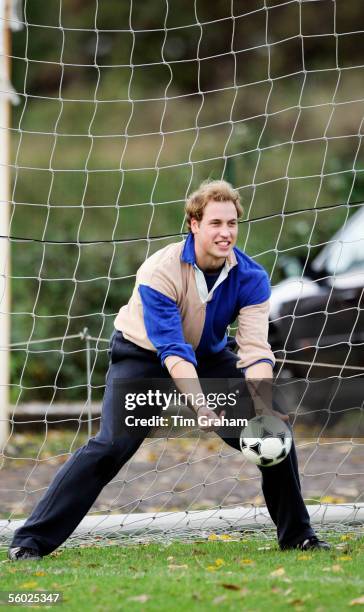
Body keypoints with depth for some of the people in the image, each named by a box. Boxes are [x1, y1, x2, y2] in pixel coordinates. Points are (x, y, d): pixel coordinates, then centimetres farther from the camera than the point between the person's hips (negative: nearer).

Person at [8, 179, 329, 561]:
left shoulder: (251, 277, -18)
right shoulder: (160, 272, -30)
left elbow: (255, 348, -27)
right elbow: (173, 350, -36)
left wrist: (262, 404, -44)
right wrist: (200, 407, -50)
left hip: (211, 357, 4)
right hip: (143, 355, -4)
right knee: (111, 445, -23)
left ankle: (296, 535, 11)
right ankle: (31, 541, -21)